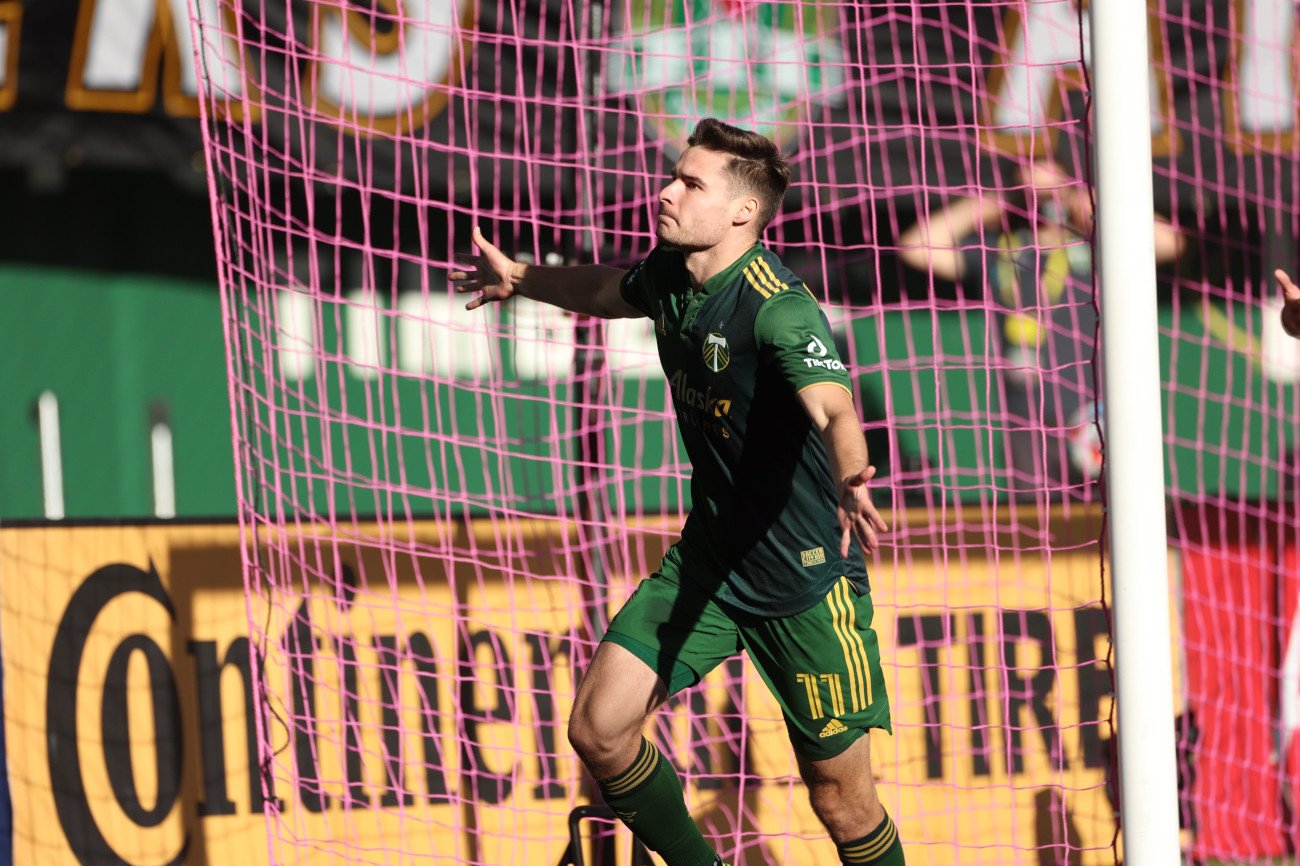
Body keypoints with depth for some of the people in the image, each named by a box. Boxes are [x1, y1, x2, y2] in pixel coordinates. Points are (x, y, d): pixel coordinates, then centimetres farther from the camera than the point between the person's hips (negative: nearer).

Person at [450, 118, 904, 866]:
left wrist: (849, 485, -66)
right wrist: (521, 279, 38)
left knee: (842, 798, -1)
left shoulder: (779, 308, -26)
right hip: (709, 557, 7)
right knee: (598, 728, -3)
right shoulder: (669, 275, -2)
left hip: (808, 578, -7)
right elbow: (609, 290, 25)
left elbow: (834, 411, -45)